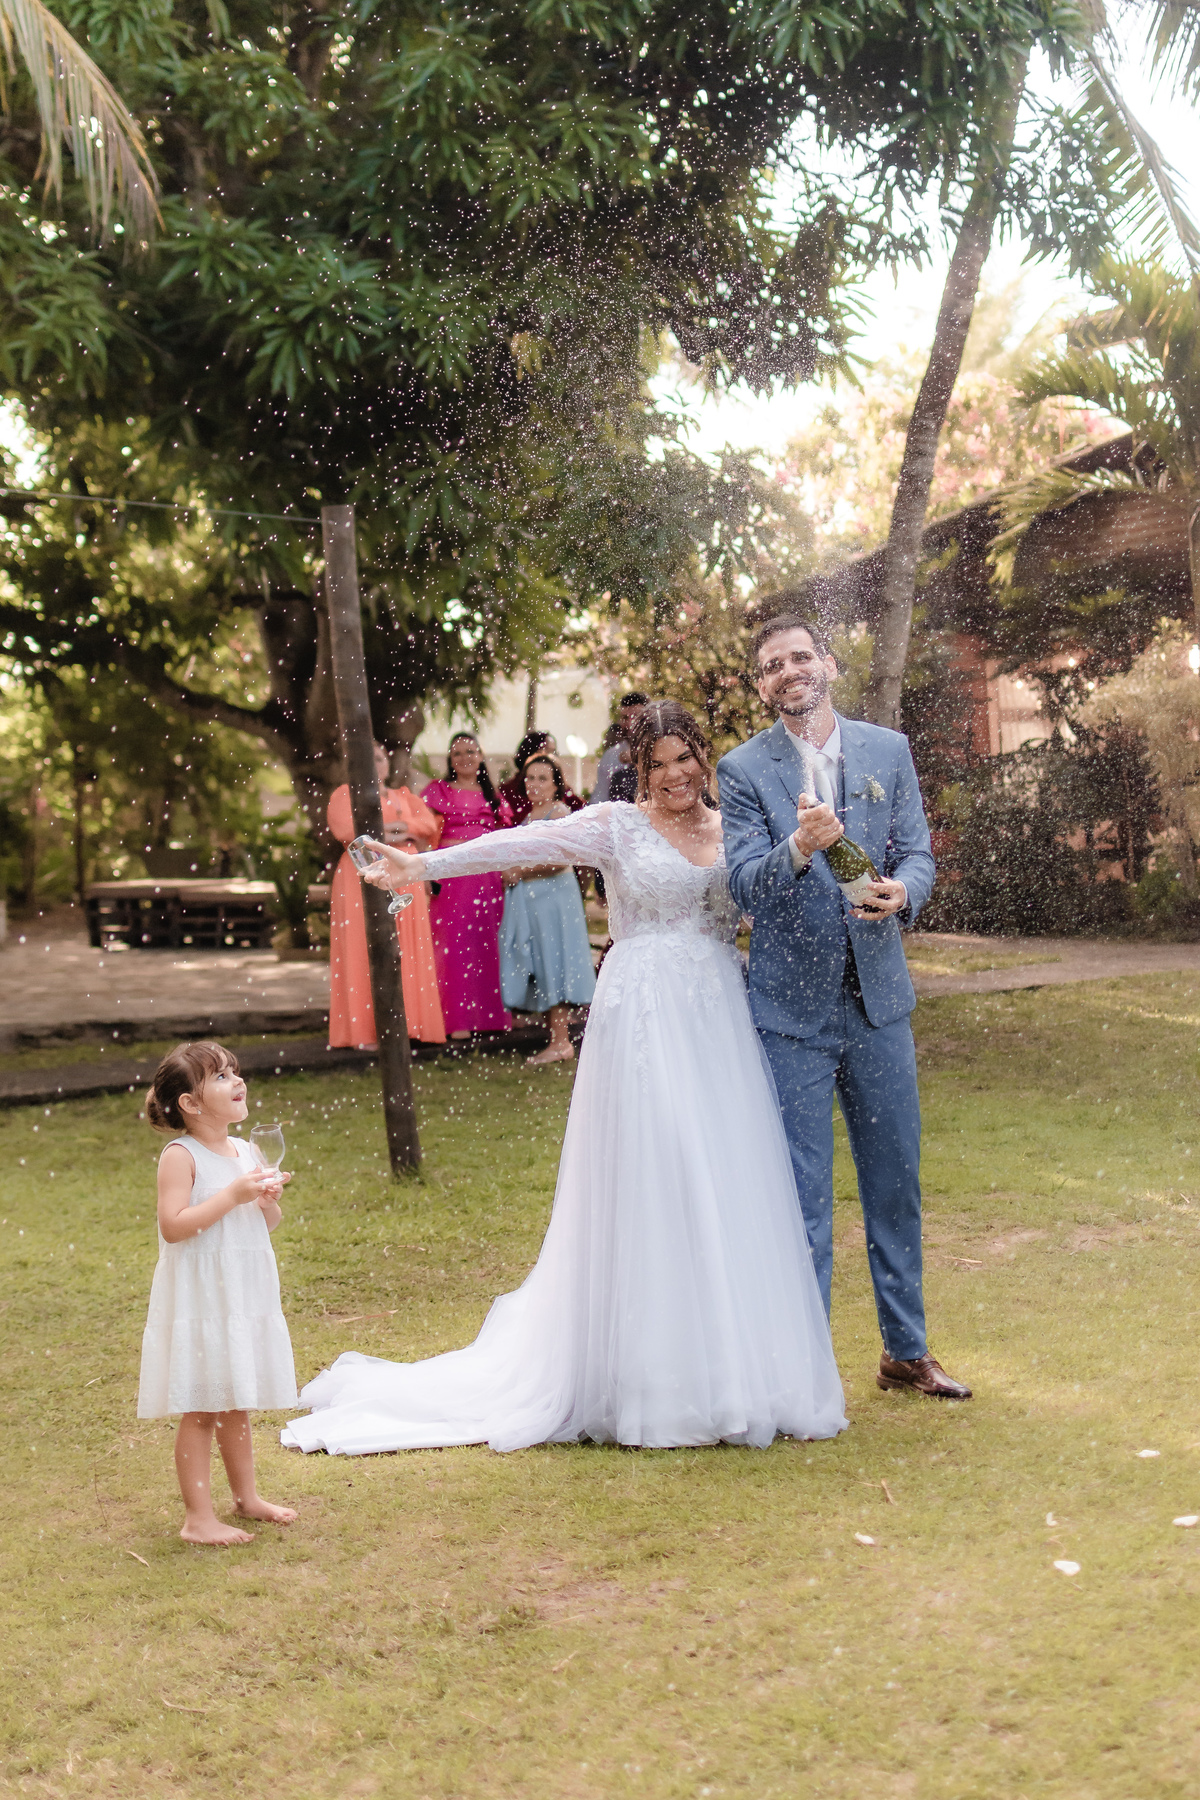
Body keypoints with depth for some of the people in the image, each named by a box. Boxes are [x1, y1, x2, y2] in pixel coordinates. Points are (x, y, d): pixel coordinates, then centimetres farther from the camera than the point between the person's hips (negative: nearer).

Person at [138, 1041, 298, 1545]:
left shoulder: (246, 1153, 9)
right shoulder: (181, 1156, -13)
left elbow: (268, 1224, 18)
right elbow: (173, 1225, -22)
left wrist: (269, 1200, -4)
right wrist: (232, 1195, -23)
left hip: (245, 1297, 7)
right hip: (199, 1304, -7)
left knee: (237, 1407, 18)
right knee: (200, 1412, -2)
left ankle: (246, 1497, 30)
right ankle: (198, 1517, 5)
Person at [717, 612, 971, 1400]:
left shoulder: (888, 750, 5)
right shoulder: (743, 769, -4)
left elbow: (918, 852, 4)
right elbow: (745, 882, -12)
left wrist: (901, 891, -19)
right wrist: (798, 848, -33)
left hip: (878, 996, 3)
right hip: (793, 1007, -3)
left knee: (896, 1179, 12)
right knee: (802, 1193, 2)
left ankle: (906, 1349, 27)